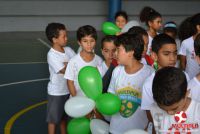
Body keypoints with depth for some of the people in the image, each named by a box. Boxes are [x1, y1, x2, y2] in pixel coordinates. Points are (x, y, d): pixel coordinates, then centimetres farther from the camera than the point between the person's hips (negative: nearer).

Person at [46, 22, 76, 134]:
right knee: (53, 118, 8)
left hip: (68, 89, 6)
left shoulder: (68, 50, -1)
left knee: (64, 116, 23)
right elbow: (64, 71, -23)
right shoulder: (51, 54, -20)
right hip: (56, 92, -6)